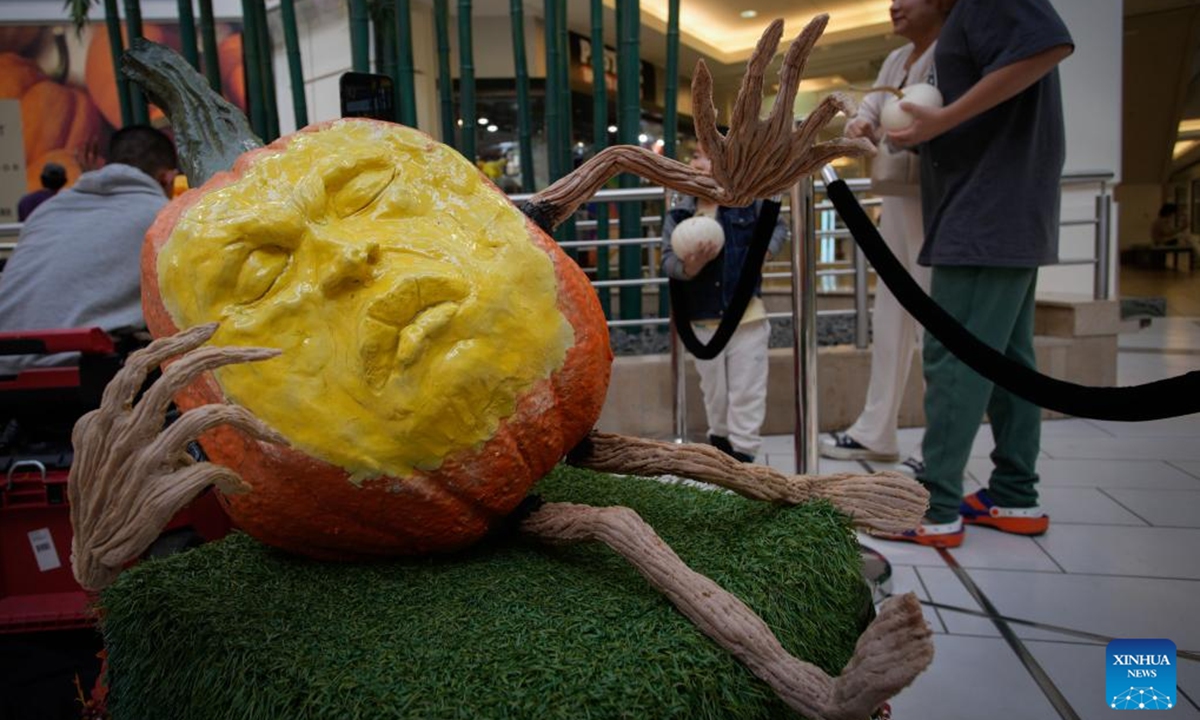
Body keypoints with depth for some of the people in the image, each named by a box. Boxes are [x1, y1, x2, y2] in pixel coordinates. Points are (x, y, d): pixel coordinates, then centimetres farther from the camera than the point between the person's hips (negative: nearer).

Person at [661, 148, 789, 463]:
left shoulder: (748, 203, -2)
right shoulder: (677, 216, -1)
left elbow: (778, 226, 13)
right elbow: (667, 262, -9)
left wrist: (764, 250, -5)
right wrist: (689, 266, -30)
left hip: (747, 315, -2)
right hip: (703, 321, 2)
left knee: (747, 393, 1)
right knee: (714, 393, 16)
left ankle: (743, 454, 11)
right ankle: (720, 442, 37)